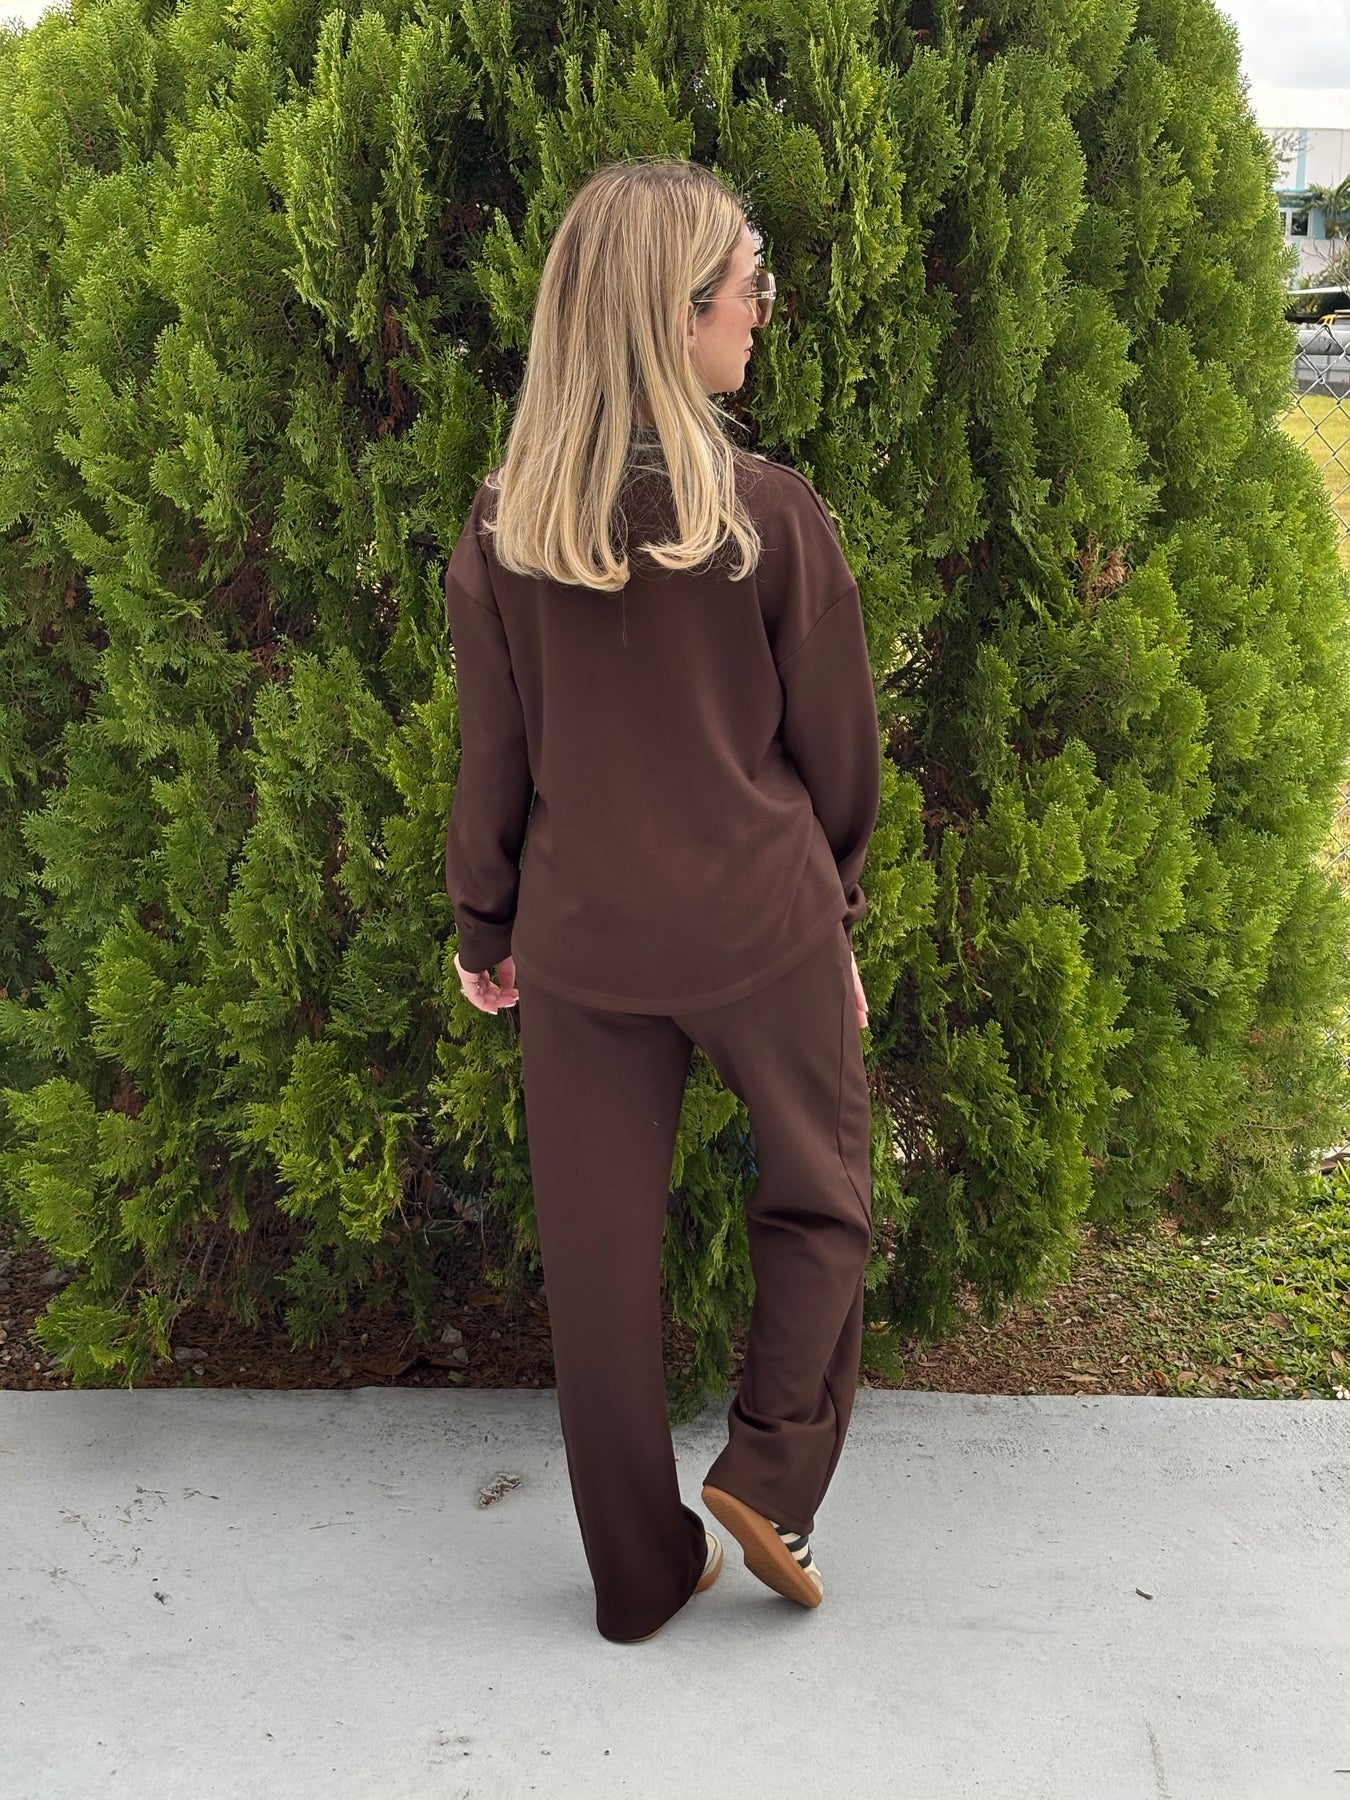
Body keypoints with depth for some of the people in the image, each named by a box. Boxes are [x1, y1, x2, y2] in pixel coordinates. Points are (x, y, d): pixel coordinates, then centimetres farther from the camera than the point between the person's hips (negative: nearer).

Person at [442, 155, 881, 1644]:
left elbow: (490, 763, 1)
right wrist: (833, 912, 13)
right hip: (762, 931, -2)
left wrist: (485, 931, 15)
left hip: (582, 941, 3)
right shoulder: (774, 517, -12)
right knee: (820, 1191, 23)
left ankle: (641, 1575, 26)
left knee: (600, 1254, 13)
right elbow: (838, 751, -3)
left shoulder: (500, 529, -6)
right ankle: (770, 1464, 14)